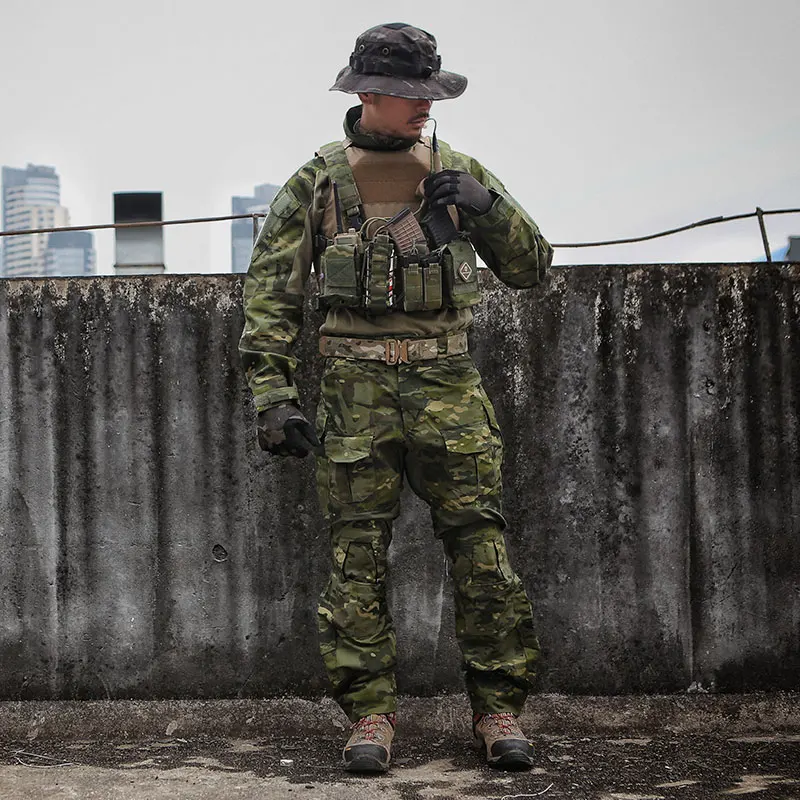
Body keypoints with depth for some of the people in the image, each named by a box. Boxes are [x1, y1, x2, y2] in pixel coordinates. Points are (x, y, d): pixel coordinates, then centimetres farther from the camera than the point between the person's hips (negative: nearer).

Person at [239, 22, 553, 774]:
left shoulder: (457, 173, 8)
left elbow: (530, 268, 10)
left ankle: (498, 710, 6)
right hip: (357, 388, -1)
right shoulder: (315, 184, 3)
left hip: (447, 387, 1)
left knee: (481, 548, -2)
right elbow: (270, 295, 2)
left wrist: (487, 208, -8)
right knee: (357, 559, -1)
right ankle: (369, 715, 8)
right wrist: (272, 396, -7)